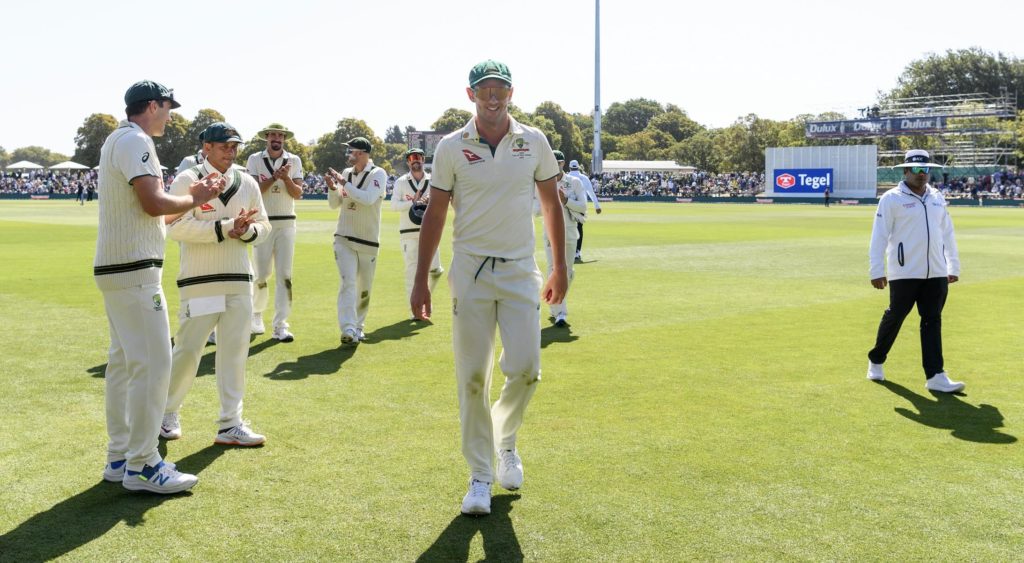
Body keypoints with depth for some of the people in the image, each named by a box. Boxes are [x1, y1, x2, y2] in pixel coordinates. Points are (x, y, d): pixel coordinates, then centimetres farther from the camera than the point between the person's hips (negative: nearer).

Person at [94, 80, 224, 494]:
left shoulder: (117, 141, 20)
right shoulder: (136, 141, -12)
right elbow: (153, 204, -22)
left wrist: (190, 198, 13)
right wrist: (194, 198, -6)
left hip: (115, 268, 11)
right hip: (134, 269, -11)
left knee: (123, 362, 13)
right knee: (153, 362, -9)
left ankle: (120, 458, 20)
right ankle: (141, 467, -4)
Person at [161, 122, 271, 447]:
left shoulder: (247, 183, 11)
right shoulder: (187, 180, -5)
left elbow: (264, 228, 13)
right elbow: (178, 227, -16)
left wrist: (247, 230, -10)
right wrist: (225, 228, -21)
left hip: (239, 280, 5)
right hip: (200, 282, -5)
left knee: (235, 352, 5)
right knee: (188, 350, 0)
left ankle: (230, 425, 12)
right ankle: (167, 413, 22)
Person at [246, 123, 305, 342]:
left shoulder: (294, 160, 5)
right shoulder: (255, 159, 0)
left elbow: (298, 194, -3)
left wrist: (286, 178, -19)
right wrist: (274, 178, -21)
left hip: (286, 223, 1)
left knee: (285, 274, -4)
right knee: (262, 273, 2)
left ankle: (280, 326, -3)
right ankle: (256, 314, 28)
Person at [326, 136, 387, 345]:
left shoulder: (378, 174, -8)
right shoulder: (346, 173, 6)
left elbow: (368, 199, -26)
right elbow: (334, 205, 12)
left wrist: (344, 183, -22)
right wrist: (332, 188, -8)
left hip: (369, 242, -2)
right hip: (344, 239, 2)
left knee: (364, 289, 8)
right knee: (348, 283, -13)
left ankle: (358, 327, 26)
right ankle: (348, 329, -21)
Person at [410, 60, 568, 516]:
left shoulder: (534, 142, 4)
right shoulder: (452, 147, 0)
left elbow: (551, 204, 12)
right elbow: (435, 214, 2)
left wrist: (560, 267, 10)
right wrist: (420, 280, -1)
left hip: (520, 271, 1)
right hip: (470, 272, -1)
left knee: (525, 368, -7)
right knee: (472, 377, 1)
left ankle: (505, 439, 24)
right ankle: (480, 477, 13)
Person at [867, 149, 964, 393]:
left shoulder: (937, 198, 14)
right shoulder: (891, 199, -5)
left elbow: (947, 233, 19)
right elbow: (879, 236, -8)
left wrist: (953, 267, 16)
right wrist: (877, 271, -12)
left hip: (936, 273, 5)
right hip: (904, 273, -5)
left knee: (932, 322, 2)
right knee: (894, 318, 5)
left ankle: (935, 376, 0)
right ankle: (875, 361, 26)